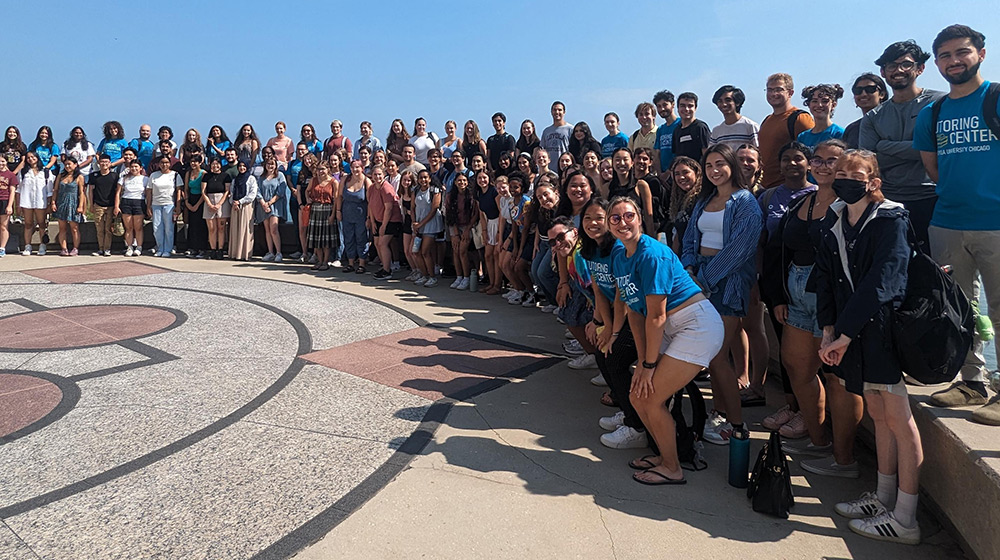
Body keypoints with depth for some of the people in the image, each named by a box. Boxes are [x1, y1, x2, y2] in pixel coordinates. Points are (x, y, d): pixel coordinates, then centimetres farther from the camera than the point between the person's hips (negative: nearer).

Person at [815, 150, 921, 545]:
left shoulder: (890, 221, -11)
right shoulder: (834, 223, 8)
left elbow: (878, 284, -20)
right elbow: (825, 279, 5)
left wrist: (843, 336, -22)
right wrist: (828, 330, -6)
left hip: (885, 330, -7)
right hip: (849, 332, 7)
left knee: (899, 420, 0)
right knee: (878, 415, 16)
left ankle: (904, 520, 8)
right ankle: (884, 499, 29)